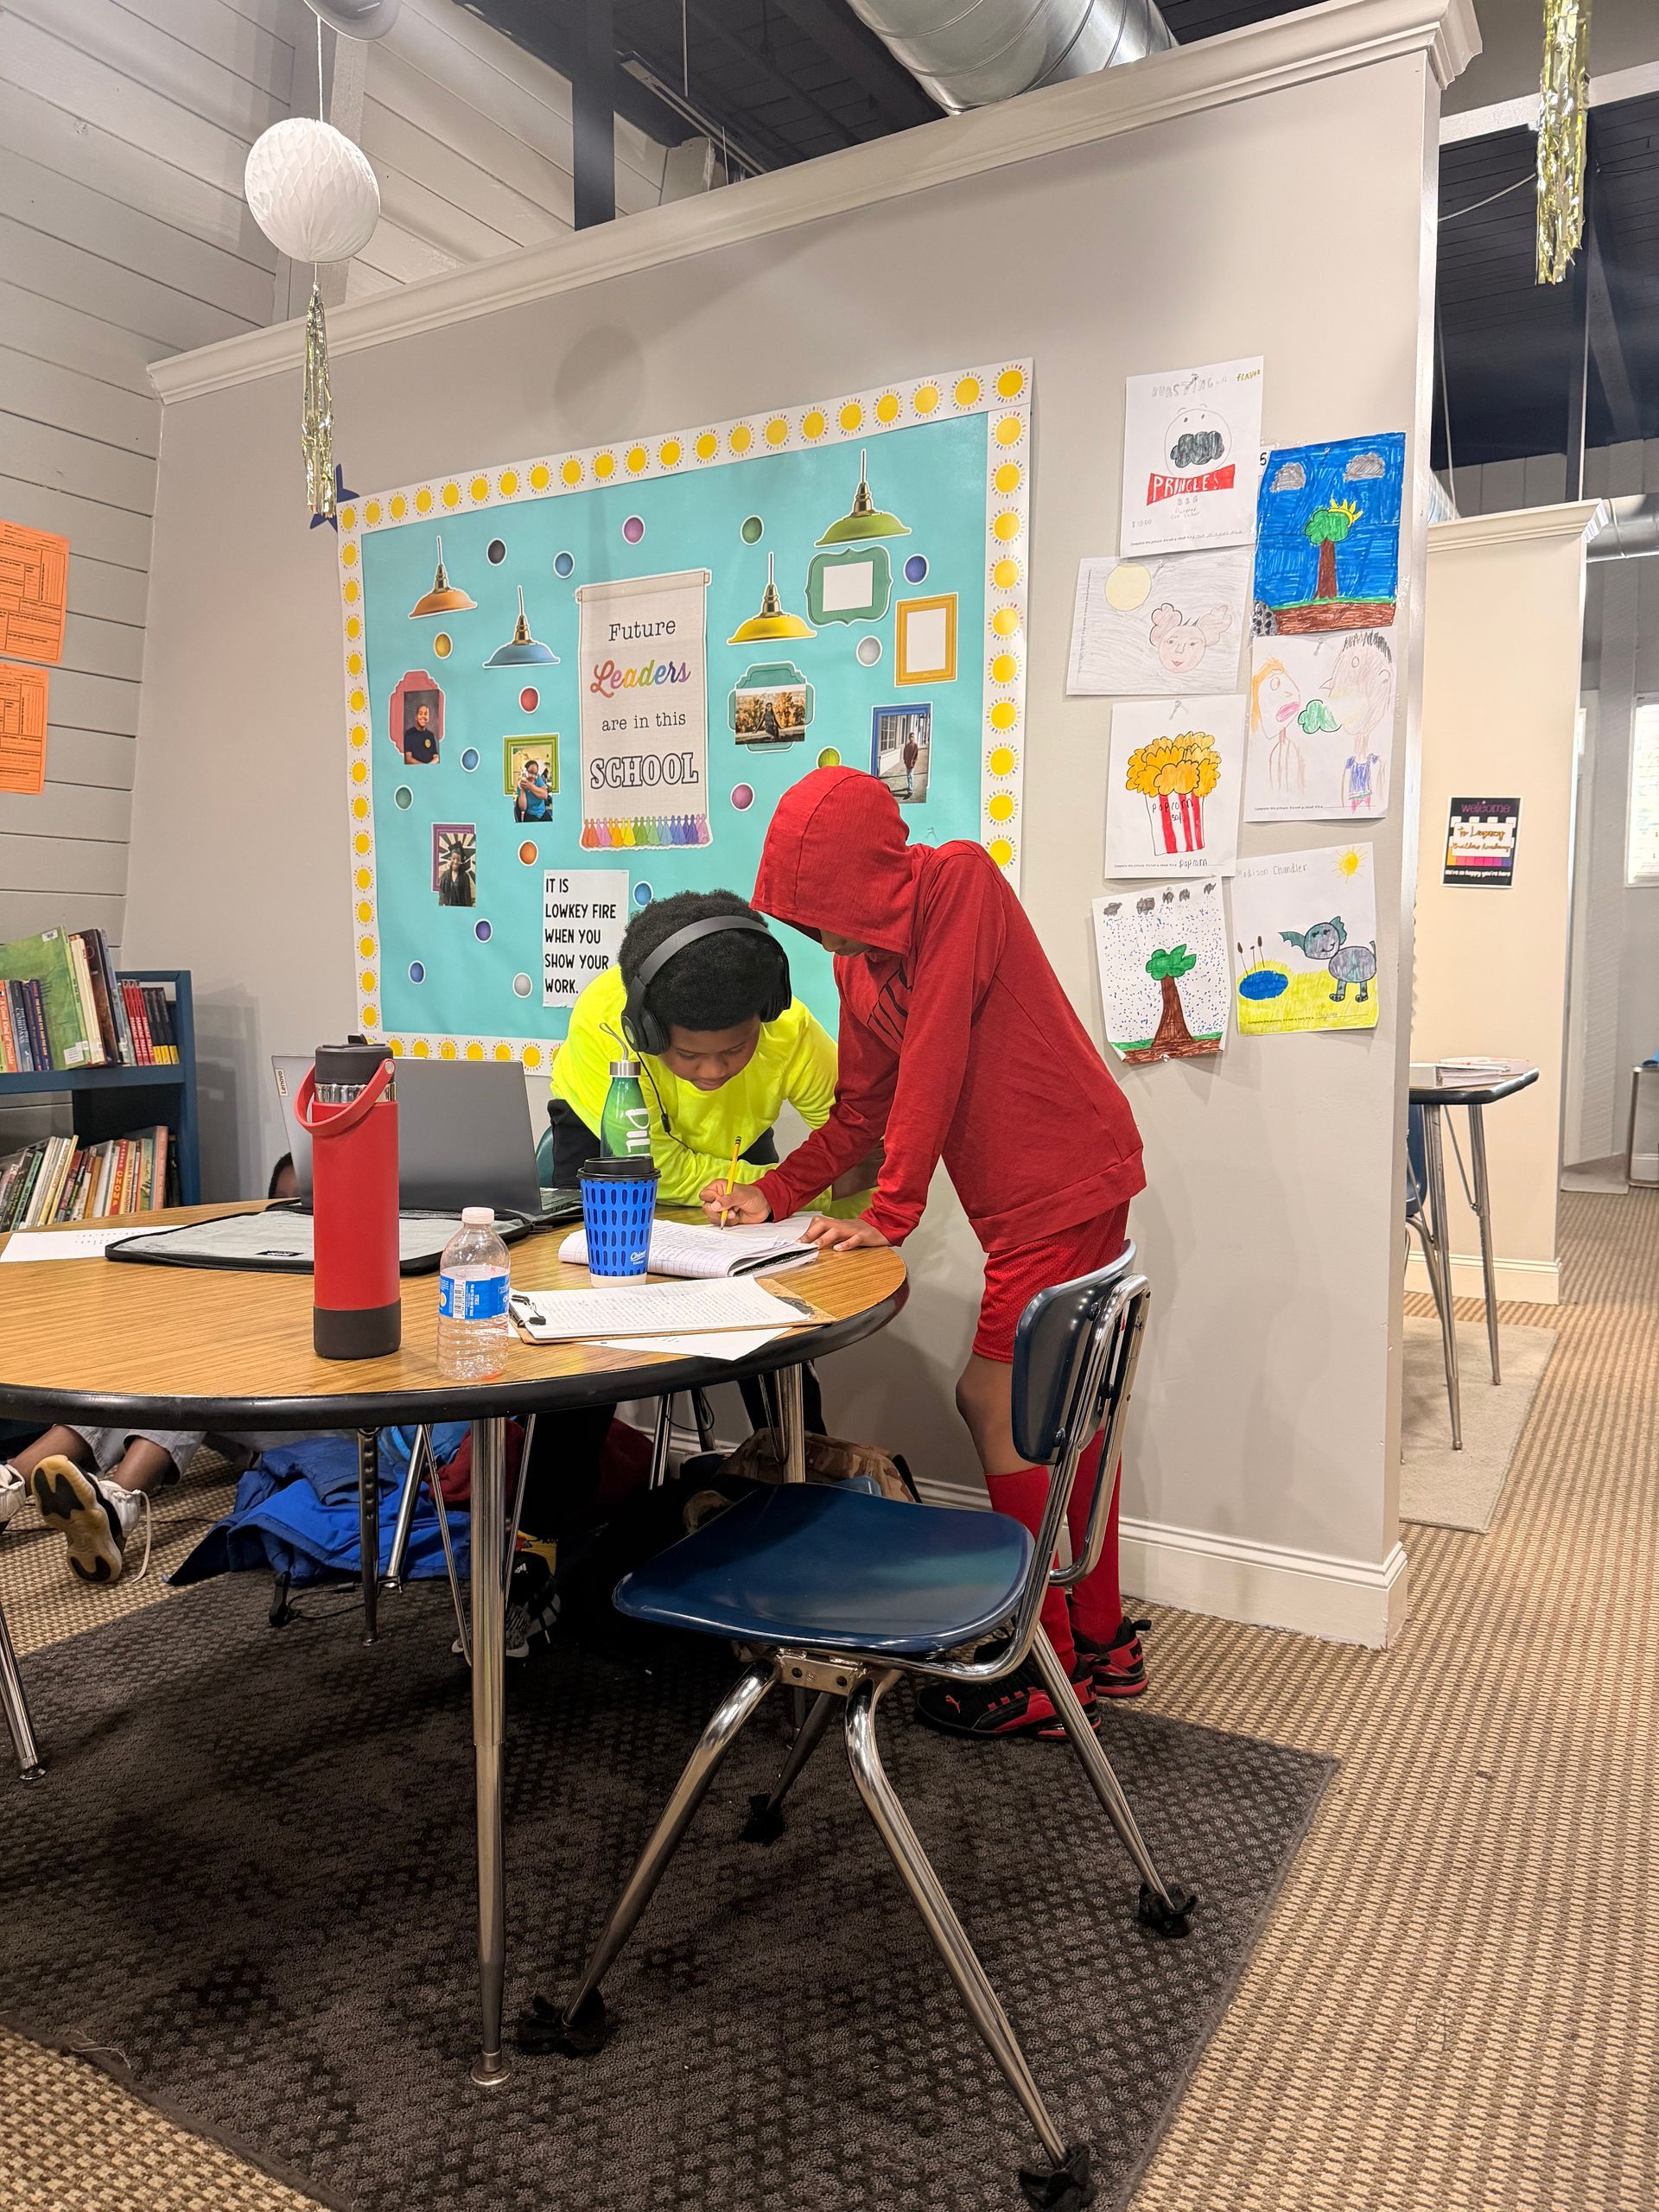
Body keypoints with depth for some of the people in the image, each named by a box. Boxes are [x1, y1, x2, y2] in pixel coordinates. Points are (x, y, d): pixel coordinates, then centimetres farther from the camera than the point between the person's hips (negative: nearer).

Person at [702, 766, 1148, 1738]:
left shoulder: (961, 881, -16)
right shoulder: (858, 962, 8)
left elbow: (933, 1058, -21)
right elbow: (861, 1111, 14)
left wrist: (891, 1214, -17)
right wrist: (775, 1193, 5)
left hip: (1067, 1177, -9)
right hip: (1070, 1184, 9)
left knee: (997, 1398, -7)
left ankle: (1048, 1676, 5)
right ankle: (1103, 1643, 27)